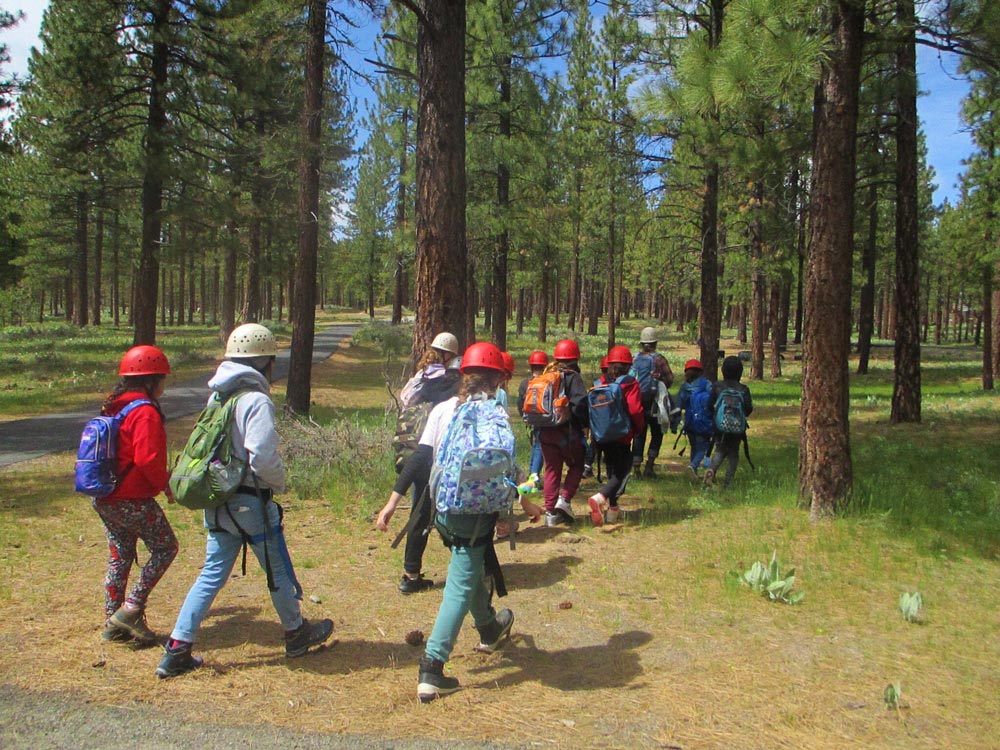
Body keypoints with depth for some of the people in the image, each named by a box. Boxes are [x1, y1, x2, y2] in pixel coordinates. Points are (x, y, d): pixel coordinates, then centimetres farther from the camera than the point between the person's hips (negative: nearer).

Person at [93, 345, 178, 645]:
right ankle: (132, 608, 2)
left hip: (104, 499, 9)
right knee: (165, 547, 6)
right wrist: (166, 484, -9)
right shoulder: (145, 411, -18)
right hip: (133, 501, -9)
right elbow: (148, 459, -26)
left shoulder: (113, 407, 12)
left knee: (119, 557, 16)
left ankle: (112, 621, 23)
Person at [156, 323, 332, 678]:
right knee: (278, 570, 12)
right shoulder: (256, 401, -18)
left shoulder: (217, 397, 6)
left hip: (216, 499, 7)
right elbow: (262, 458, -25)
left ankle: (177, 650, 11)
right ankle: (296, 634, 30)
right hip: (250, 501, -7)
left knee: (212, 573, 13)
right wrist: (280, 482, -6)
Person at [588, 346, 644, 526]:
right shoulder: (630, 383, -10)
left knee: (613, 469, 19)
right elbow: (635, 410, -17)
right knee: (622, 471, -1)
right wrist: (639, 428, 1)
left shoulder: (601, 382, 4)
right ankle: (600, 498, -24)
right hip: (622, 435, -6)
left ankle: (612, 508, 23)